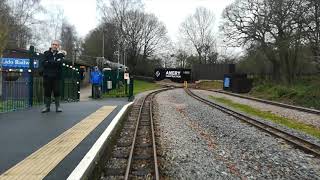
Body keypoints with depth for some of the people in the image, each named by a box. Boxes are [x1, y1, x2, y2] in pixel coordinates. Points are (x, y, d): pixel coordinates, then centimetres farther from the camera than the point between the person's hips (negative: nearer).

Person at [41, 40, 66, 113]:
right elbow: (44, 64, -3)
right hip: (47, 76, 2)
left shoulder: (60, 54, 5)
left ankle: (58, 106, 7)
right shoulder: (46, 53, 10)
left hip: (56, 76, -2)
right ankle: (47, 106, 11)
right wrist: (54, 62, -11)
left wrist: (49, 62, -9)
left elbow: (59, 63, -11)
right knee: (47, 92, 4)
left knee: (57, 91, -1)